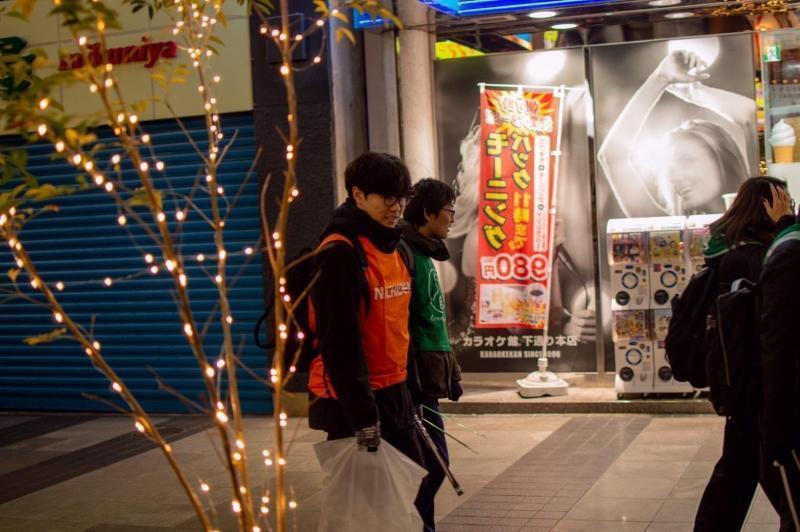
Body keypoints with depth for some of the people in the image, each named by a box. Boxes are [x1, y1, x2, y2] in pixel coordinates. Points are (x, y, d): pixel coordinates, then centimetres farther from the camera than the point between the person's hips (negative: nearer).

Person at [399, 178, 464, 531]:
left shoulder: (423, 253, 17)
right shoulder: (405, 252, -13)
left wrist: (450, 372, 21)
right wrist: (412, 381, -22)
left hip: (431, 373, 10)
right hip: (419, 376, -10)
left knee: (428, 462, 11)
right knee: (434, 463, -8)